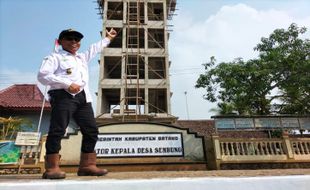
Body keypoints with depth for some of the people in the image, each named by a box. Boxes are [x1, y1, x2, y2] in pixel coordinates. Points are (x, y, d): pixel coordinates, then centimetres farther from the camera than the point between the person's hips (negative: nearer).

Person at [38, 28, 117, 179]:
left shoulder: (82, 58, 31)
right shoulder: (55, 57, 9)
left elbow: (95, 49, 46)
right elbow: (42, 75, -5)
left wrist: (107, 38, 55)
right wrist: (67, 84, -16)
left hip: (83, 97, 7)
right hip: (63, 96, -6)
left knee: (91, 130, 2)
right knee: (57, 130, -12)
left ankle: (87, 165, 8)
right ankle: (52, 168, -6)